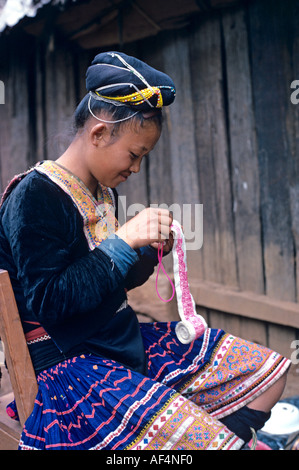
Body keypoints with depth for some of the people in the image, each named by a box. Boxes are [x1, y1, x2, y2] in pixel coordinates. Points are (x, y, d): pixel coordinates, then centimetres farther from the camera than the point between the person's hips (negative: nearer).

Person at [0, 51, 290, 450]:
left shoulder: (103, 192, 11)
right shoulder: (34, 197, -14)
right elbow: (47, 302, -21)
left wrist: (147, 254, 0)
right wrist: (124, 241, -22)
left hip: (125, 340, 9)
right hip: (68, 362, -8)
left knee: (270, 372, 5)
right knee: (203, 439, -30)